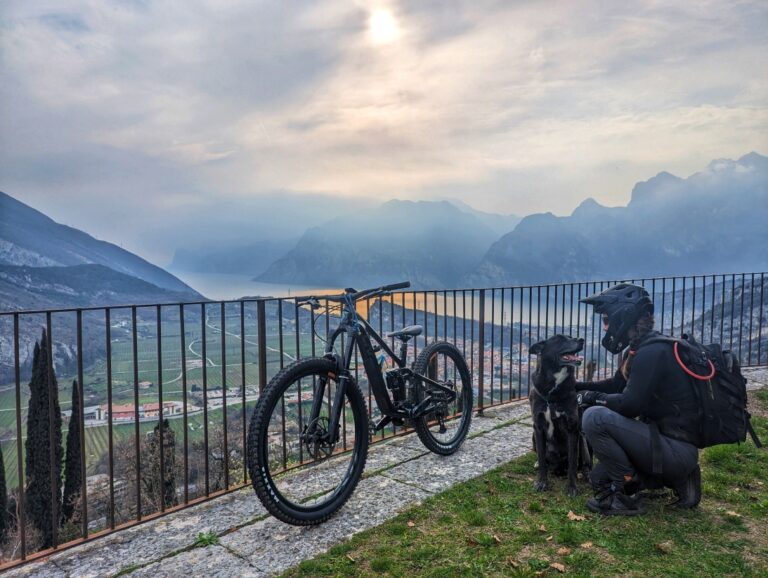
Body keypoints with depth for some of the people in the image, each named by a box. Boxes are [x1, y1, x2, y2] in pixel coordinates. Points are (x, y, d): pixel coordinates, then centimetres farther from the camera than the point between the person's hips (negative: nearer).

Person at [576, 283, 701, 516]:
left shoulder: (653, 352, -23)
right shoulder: (639, 348, 9)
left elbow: (630, 405, -26)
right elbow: (616, 385, 22)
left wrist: (594, 397, -9)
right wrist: (575, 385, 14)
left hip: (676, 449, -10)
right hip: (663, 438, 10)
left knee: (595, 418, -23)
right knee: (600, 479, 17)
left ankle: (624, 496, -8)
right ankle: (675, 478, 15)